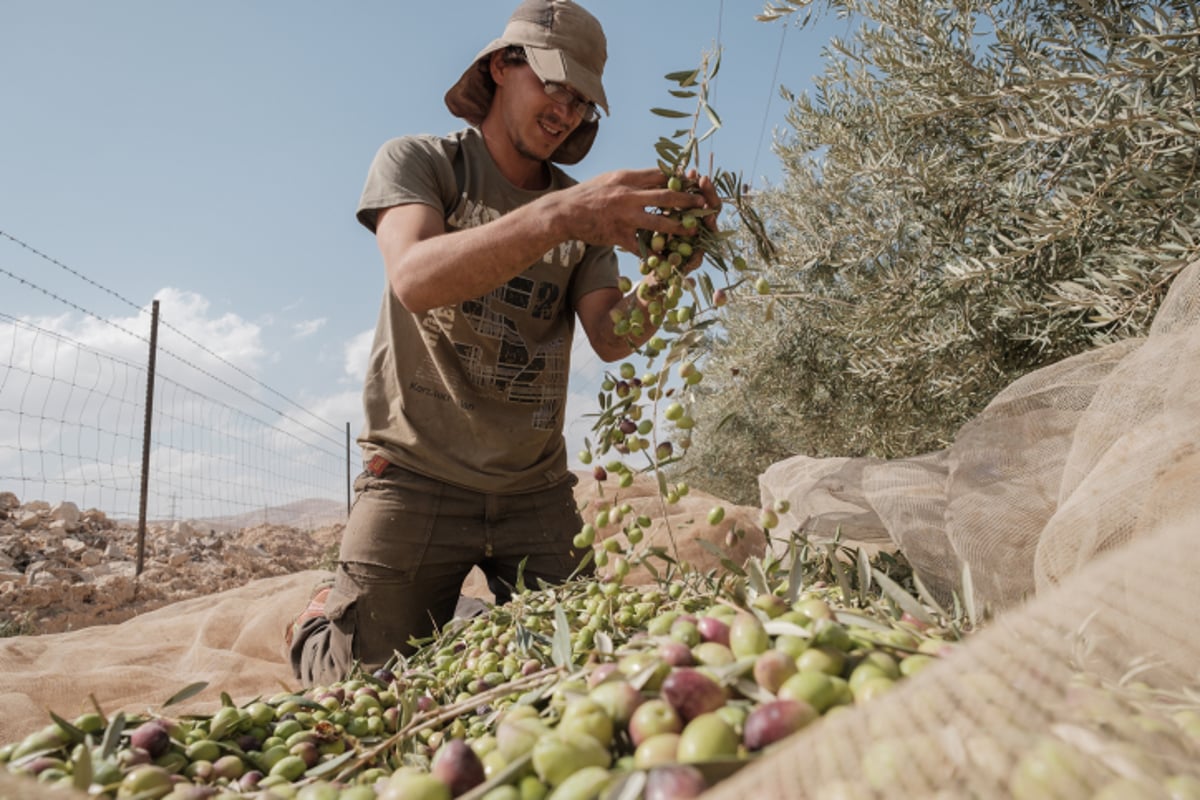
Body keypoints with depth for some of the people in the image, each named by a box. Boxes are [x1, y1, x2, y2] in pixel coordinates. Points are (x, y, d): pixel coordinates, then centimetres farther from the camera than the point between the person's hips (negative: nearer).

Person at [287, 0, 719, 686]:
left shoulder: (586, 206, 9)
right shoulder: (418, 161, -1)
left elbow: (611, 339, -4)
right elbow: (415, 280, -23)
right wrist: (557, 217, -36)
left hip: (536, 492, 4)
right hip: (419, 477, -3)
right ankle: (321, 623, 31)